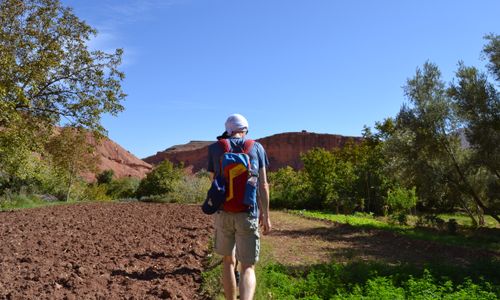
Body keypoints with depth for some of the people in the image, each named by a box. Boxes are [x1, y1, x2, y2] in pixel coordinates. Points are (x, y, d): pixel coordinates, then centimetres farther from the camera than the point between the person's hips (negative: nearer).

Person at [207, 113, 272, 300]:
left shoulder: (215, 148, 4)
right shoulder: (256, 147, 4)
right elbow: (263, 184, 1)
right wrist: (265, 215, 7)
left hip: (224, 212, 1)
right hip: (248, 214, -1)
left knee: (228, 260, 21)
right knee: (247, 267, 2)